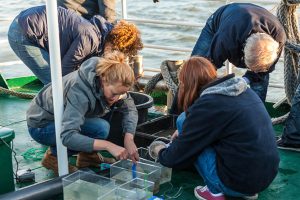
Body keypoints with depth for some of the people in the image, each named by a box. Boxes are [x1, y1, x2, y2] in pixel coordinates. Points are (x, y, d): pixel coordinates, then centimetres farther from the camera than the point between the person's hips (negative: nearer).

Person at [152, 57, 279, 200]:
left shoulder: (207, 105, -15)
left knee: (184, 120, 0)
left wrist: (161, 153, 15)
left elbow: (178, 156, -5)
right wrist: (184, 132, 30)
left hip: (240, 182, -8)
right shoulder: (242, 90, 9)